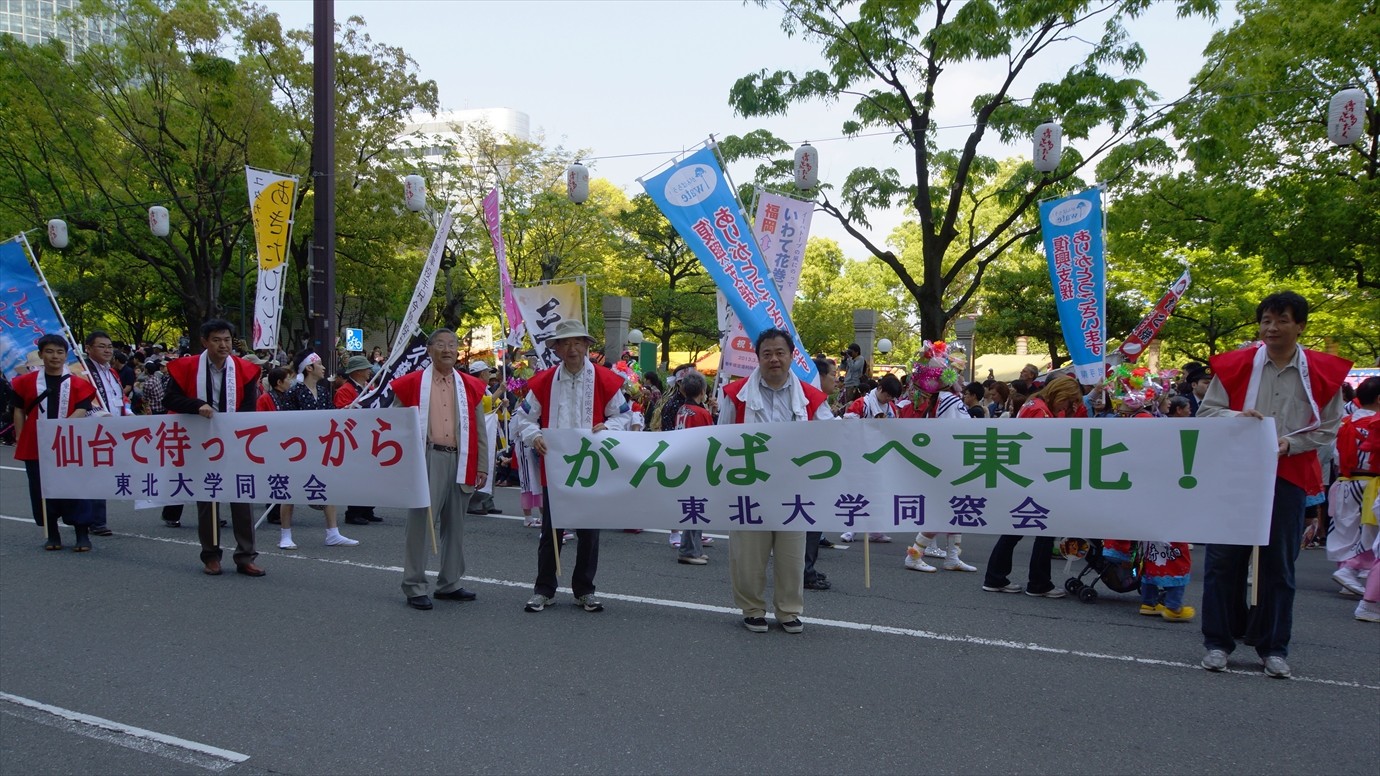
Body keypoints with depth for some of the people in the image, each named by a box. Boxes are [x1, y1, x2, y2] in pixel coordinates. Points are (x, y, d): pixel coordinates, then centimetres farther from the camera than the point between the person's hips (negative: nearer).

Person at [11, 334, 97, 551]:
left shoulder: (77, 384, 2)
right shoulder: (26, 382, 5)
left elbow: (81, 411, -7)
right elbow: (18, 411, 7)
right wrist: (19, 440, 1)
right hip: (35, 447, 2)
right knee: (41, 490, 6)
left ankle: (82, 535, 4)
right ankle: (51, 534, 19)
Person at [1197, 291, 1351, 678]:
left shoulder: (1324, 372, 2)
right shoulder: (1235, 365, -1)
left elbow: (1328, 428, 5)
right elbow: (1206, 411, 2)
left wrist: (1289, 444, -11)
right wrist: (1236, 417, -18)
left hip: (1288, 476, 1)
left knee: (1279, 563, 6)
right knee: (1224, 558, 2)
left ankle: (1273, 646, 18)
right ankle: (1218, 641, 12)